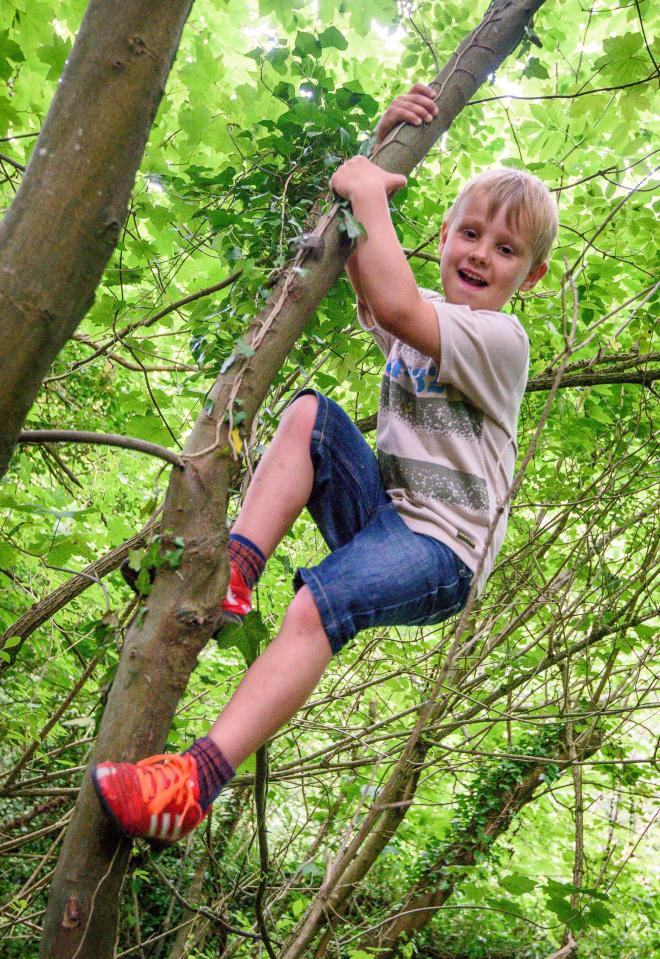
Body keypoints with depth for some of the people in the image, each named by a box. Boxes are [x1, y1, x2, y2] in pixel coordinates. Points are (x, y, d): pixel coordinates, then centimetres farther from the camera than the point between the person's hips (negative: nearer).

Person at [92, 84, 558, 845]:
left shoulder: (500, 338, -10)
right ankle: (234, 570, -21)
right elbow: (359, 264, 19)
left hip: (441, 547, -8)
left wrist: (371, 195, -15)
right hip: (382, 511, 8)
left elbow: (394, 305, -26)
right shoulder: (425, 315, 15)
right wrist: (384, 146, 9)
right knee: (311, 412, -12)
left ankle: (196, 780, -36)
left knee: (318, 604, -35)